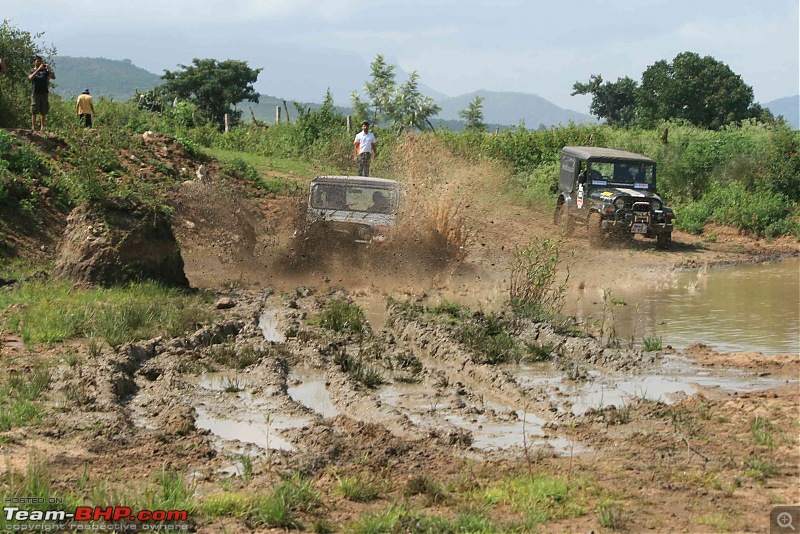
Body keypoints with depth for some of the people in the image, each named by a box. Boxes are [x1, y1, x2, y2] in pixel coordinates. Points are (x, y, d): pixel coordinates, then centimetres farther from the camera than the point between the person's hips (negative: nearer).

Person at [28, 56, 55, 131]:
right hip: (35, 93, -2)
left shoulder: (45, 71, 12)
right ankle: (33, 127, -4)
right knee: (34, 112, -4)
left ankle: (42, 127, 6)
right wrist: (38, 69, -22)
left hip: (44, 93, 2)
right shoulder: (32, 71, 7)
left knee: (44, 112, 3)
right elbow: (31, 77, -15)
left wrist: (49, 69, -14)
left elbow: (53, 77, 1)